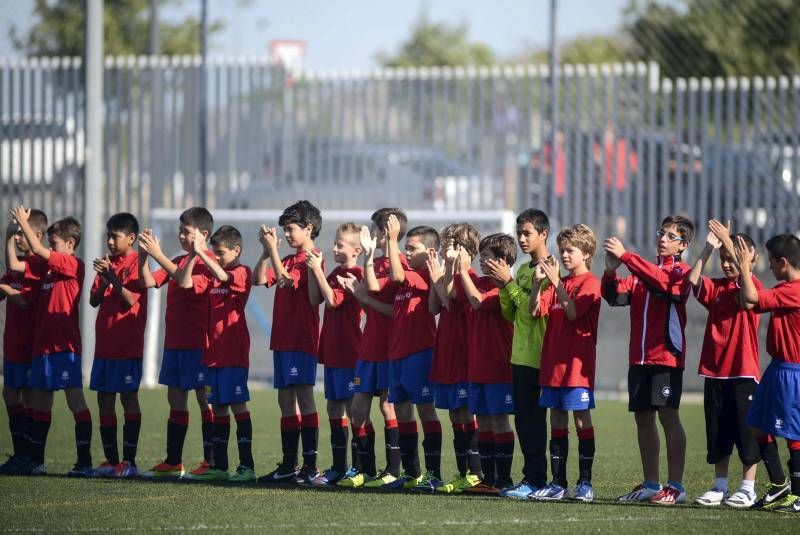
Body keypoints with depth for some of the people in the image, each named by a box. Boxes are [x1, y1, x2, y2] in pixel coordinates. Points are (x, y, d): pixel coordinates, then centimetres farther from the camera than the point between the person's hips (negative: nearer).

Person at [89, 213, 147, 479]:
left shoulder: (136, 263, -6)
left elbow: (131, 300, -14)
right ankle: (111, 459, 11)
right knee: (105, 400, 6)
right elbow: (94, 300, 8)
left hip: (127, 344, -7)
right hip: (105, 344, 7)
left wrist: (112, 277, -22)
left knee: (128, 397, -4)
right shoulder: (107, 263, 14)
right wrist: (102, 281, -10)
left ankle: (129, 461, -3)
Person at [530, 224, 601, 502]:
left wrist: (556, 282, -20)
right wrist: (538, 282, -9)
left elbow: (573, 311, -18)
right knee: (557, 420, 7)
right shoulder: (559, 283, 15)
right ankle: (558, 483, 10)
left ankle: (585, 483, -1)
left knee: (582, 419, -4)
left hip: (577, 363, -7)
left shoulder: (589, 282, -5)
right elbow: (535, 310, 5)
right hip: (553, 362, 7)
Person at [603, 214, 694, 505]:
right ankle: (650, 485, 18)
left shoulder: (680, 272, -3)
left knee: (668, 416, -9)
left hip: (667, 355, -7)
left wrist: (625, 256, -26)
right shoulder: (642, 270, 17)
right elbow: (616, 296, 6)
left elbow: (660, 281, -23)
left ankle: (675, 486, -7)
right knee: (643, 417, 9)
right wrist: (611, 271, -13)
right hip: (639, 357, 7)